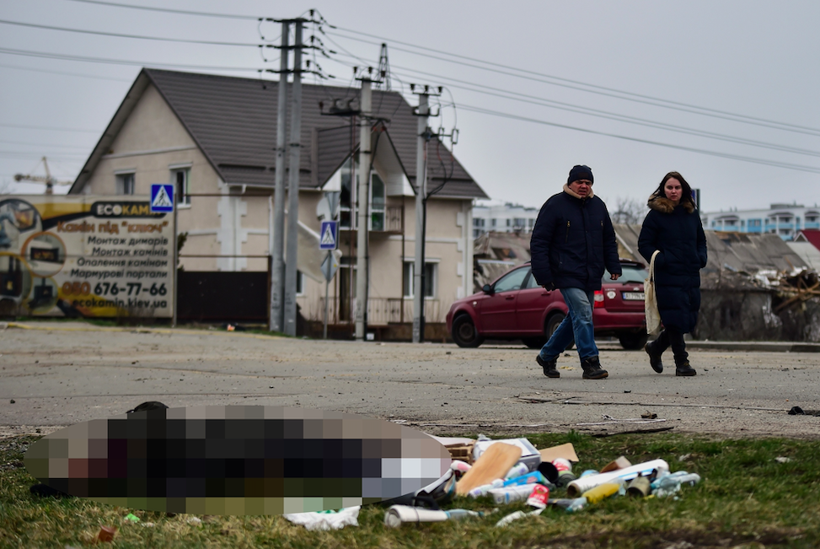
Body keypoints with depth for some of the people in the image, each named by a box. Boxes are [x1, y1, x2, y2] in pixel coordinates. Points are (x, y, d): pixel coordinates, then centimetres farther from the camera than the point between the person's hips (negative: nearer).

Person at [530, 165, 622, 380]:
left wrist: (613, 266, 12)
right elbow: (538, 242, -7)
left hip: (590, 277, 7)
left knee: (575, 318, 12)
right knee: (583, 314, -18)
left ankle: (547, 355, 28)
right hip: (567, 274, -7)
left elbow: (609, 240, 23)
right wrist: (543, 275, -13)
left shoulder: (598, 206, 13)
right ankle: (590, 363, -17)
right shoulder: (555, 205, -6)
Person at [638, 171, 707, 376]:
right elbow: (644, 244, -2)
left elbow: (701, 240, 24)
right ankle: (681, 362, -2)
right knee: (676, 320, -9)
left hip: (691, 276, 6)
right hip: (668, 277, -6)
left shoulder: (691, 213, 14)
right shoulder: (656, 215, -2)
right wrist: (660, 260, -15)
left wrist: (701, 258, 5)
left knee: (688, 321, 8)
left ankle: (656, 347, 28)